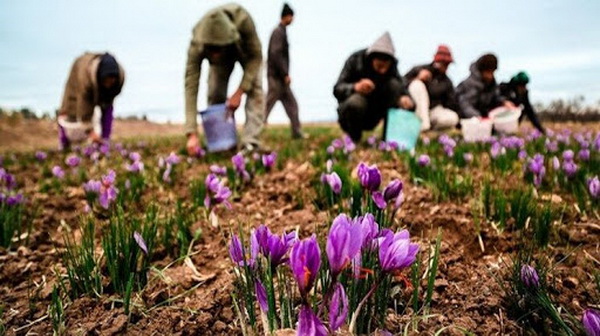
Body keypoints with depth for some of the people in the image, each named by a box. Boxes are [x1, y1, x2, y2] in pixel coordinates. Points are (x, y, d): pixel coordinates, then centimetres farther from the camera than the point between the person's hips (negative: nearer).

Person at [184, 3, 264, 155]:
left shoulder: (242, 19, -44)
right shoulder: (196, 45, -39)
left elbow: (256, 56, -29)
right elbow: (191, 86, -38)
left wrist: (239, 92, -35)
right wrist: (192, 134, -44)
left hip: (246, 50, -1)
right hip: (222, 59, 2)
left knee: (254, 88, -22)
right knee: (215, 95, -12)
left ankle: (250, 144, -23)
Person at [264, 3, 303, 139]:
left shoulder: (281, 31, 17)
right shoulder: (278, 32, -11)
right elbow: (275, 54, -21)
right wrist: (285, 74, -20)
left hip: (280, 77, 10)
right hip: (276, 76, -10)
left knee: (291, 103, 11)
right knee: (268, 104, -7)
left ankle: (297, 132, 15)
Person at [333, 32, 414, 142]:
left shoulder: (391, 65, -7)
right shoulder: (355, 60, -17)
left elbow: (401, 87, -15)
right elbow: (337, 89, -23)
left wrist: (404, 97, -40)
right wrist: (355, 87, -44)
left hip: (373, 115, 3)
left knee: (394, 84, -19)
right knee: (356, 102, -38)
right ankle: (354, 140, -11)